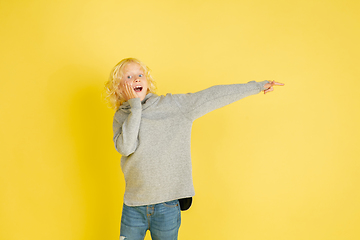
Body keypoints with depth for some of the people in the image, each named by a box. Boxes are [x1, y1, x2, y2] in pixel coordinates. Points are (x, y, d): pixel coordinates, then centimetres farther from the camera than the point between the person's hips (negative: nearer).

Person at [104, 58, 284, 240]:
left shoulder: (173, 105, -1)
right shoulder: (121, 116, 3)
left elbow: (213, 96, -2)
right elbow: (125, 147, -15)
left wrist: (257, 86, -1)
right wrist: (135, 105, -12)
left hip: (168, 205, -1)